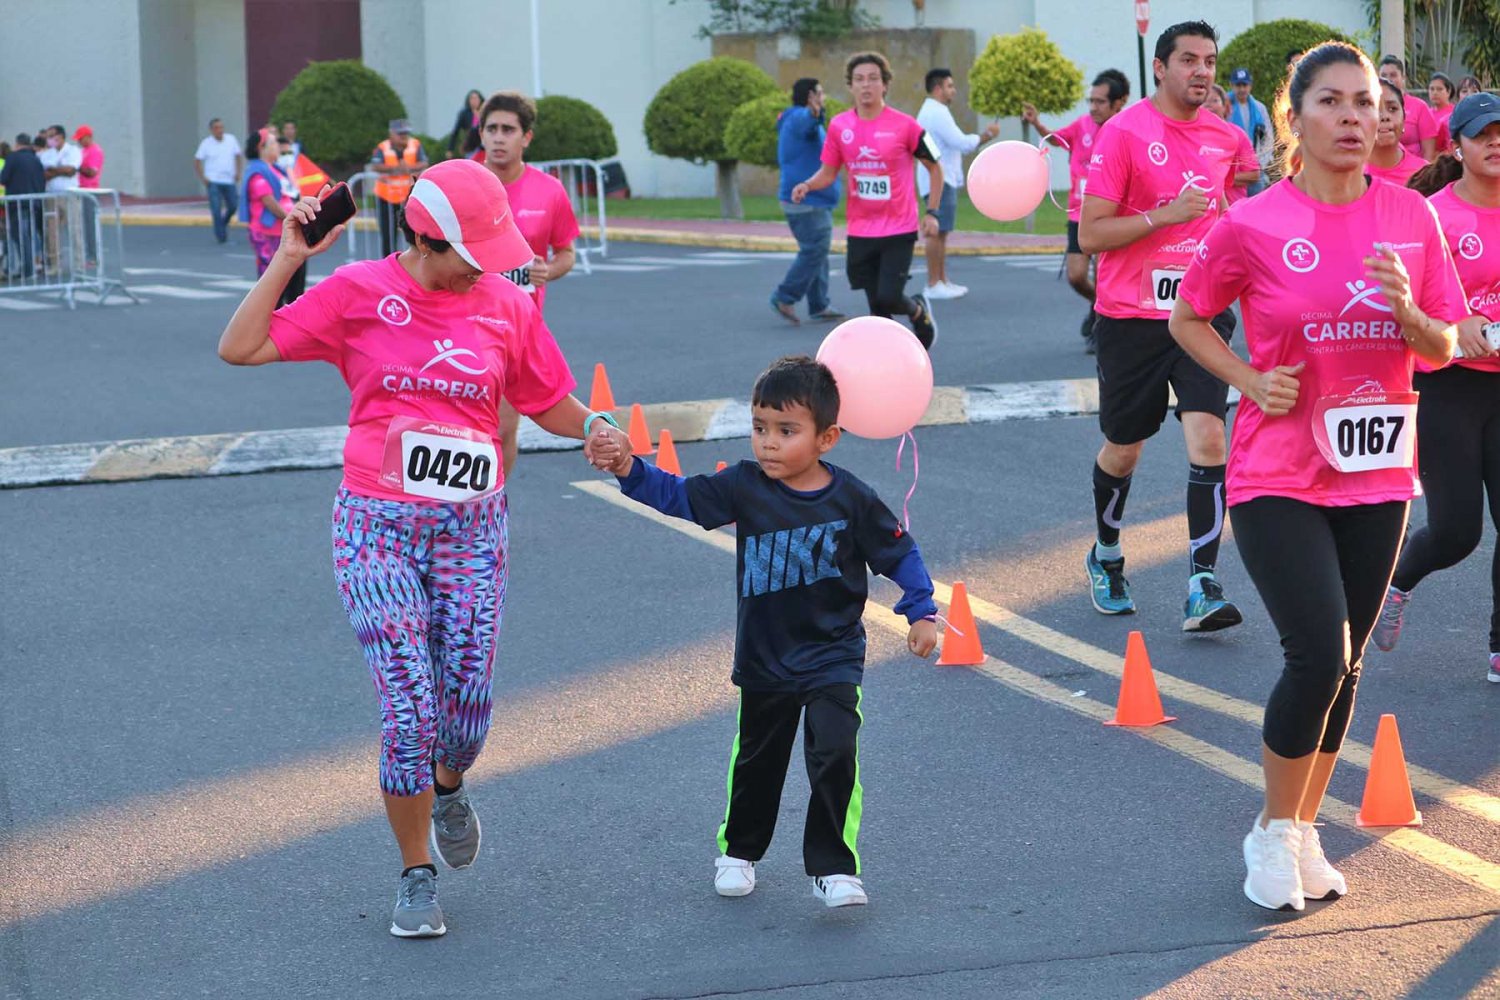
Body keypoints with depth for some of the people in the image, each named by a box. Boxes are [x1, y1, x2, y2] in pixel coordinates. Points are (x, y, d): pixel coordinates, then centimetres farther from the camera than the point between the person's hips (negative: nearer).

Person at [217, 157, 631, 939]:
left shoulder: (507, 306, 3)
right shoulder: (358, 293, -4)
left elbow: (548, 401, 14)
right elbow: (240, 348, -7)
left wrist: (593, 428, -7)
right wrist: (288, 260, -11)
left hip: (471, 529, 2)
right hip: (377, 529, -2)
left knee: (467, 711, -1)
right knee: (410, 712, -9)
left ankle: (449, 789, 38)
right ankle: (417, 879, 12)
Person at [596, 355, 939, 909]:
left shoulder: (851, 500, -12)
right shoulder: (745, 487, -8)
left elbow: (899, 553, -2)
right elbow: (677, 495, -11)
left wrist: (921, 613, -6)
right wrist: (628, 468, -27)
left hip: (833, 659, -2)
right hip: (763, 658, 3)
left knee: (835, 754, -18)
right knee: (756, 761, 18)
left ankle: (834, 867, -5)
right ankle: (739, 851, 39)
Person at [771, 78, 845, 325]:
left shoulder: (801, 121, 21)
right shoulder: (799, 118, -13)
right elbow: (807, 119, -40)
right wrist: (814, 113, -62)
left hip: (813, 201, 11)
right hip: (807, 201, -11)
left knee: (816, 252, 11)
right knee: (815, 251, -12)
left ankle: (819, 307, 14)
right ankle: (785, 297, -8)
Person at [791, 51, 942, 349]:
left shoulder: (904, 125, -9)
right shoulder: (839, 125, 1)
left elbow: (934, 168, 2)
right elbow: (828, 172, 10)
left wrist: (932, 213, -5)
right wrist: (807, 186, -11)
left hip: (899, 229, -3)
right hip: (860, 232, 3)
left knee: (889, 298, -13)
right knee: (876, 304, 6)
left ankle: (919, 311, 21)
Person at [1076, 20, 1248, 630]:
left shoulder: (1226, 138, 6)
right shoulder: (1124, 133, -10)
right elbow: (1089, 235, -13)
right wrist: (1165, 214, -21)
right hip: (1131, 317, -3)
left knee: (1207, 437, -13)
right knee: (1123, 448, 10)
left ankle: (1203, 589, -15)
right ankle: (1106, 557, 37)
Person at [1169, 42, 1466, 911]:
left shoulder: (1411, 217, -1)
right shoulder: (1255, 225, -9)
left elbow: (1443, 350, 5)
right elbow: (1189, 319, 5)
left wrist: (1407, 310, -16)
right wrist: (1253, 382, -9)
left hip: (1376, 474, 4)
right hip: (1279, 476, -4)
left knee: (1345, 665, 11)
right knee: (1319, 657, -15)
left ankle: (1305, 830, 29)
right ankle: (1274, 832, 8)